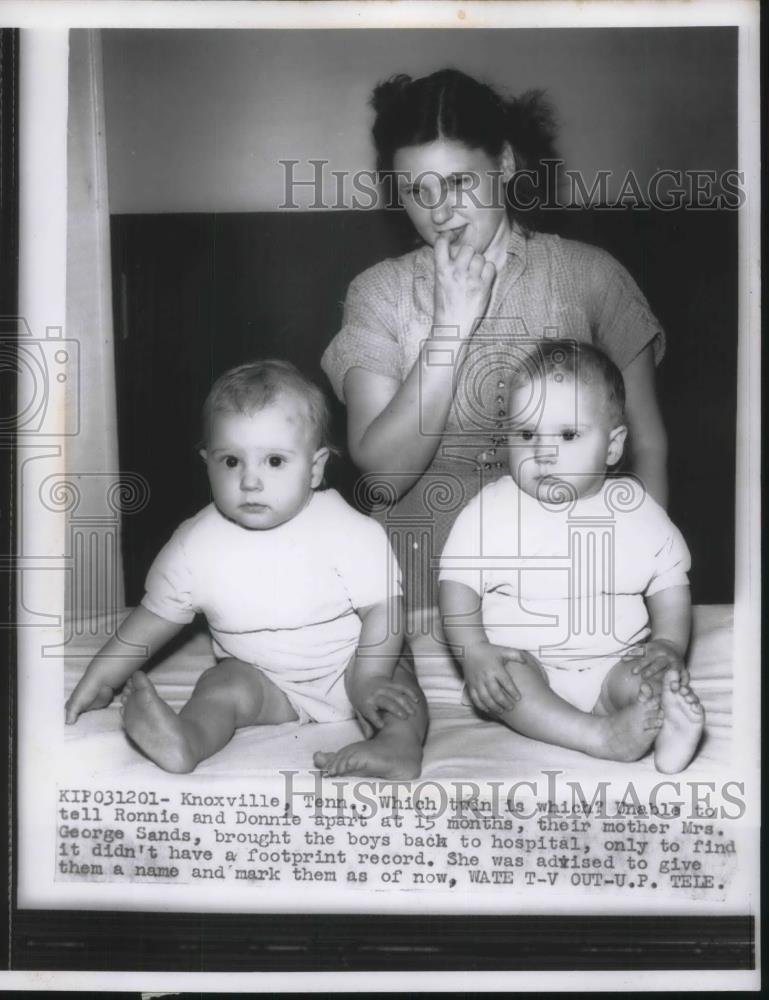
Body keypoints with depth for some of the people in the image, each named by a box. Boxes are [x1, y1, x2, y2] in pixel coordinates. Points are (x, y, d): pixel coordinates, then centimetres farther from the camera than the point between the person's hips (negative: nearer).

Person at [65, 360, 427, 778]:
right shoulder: (197, 544, -10)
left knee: (397, 683, -25)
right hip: (261, 679, 2)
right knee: (222, 687, -24)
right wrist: (101, 677, 5)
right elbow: (156, 616, 3)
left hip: (346, 670, -1)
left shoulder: (350, 532, -18)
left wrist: (370, 680, -27)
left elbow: (383, 608, -15)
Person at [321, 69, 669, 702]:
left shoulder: (588, 276, 2)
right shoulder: (380, 293, 3)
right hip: (425, 588, 0)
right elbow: (383, 469, -8)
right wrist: (452, 324, -14)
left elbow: (648, 448, 6)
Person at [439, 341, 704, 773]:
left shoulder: (636, 510, 2)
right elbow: (459, 584, -3)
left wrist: (669, 644, -9)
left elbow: (670, 586, 9)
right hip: (523, 663, -1)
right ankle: (603, 736, -41)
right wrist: (474, 652, -19)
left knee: (657, 677, -26)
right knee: (495, 678, -31)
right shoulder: (491, 509, -4)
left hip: (613, 665, 2)